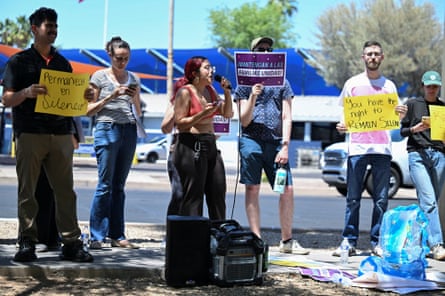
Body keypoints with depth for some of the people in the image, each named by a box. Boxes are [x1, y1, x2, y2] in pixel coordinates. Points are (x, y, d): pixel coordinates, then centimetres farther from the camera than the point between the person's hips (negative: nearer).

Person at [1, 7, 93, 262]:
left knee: (65, 191, 1)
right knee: (27, 191, -1)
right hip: (30, 133, -3)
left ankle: (71, 243, 3)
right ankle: (27, 243, 4)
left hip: (61, 134, 4)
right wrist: (27, 92, -21)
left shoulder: (63, 63, 19)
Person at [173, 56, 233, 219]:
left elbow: (228, 114, 14)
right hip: (191, 145, -8)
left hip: (210, 144, 8)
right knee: (193, 196, -5)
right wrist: (203, 114, -20)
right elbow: (179, 122, -12)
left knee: (218, 192, 7)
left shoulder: (210, 90, 14)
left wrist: (227, 92, 3)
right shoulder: (185, 92, -7)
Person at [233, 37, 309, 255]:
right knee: (252, 189, -2)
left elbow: (286, 117, 7)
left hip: (276, 142, 2)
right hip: (251, 140, -1)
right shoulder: (245, 83, 9)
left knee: (287, 189, -4)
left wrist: (285, 146, -3)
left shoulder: (282, 83, 13)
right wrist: (253, 97, -13)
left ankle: (286, 241, 6)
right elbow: (244, 120, 3)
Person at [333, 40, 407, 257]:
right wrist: (341, 126, -10)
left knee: (381, 199, 2)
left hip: (382, 148, 1)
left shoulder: (389, 85, 13)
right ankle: (349, 242, 3)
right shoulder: (352, 84, 9)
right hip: (357, 147, -1)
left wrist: (401, 114, -9)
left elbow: (394, 119, 13)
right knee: (353, 198, -1)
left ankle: (377, 242, 8)